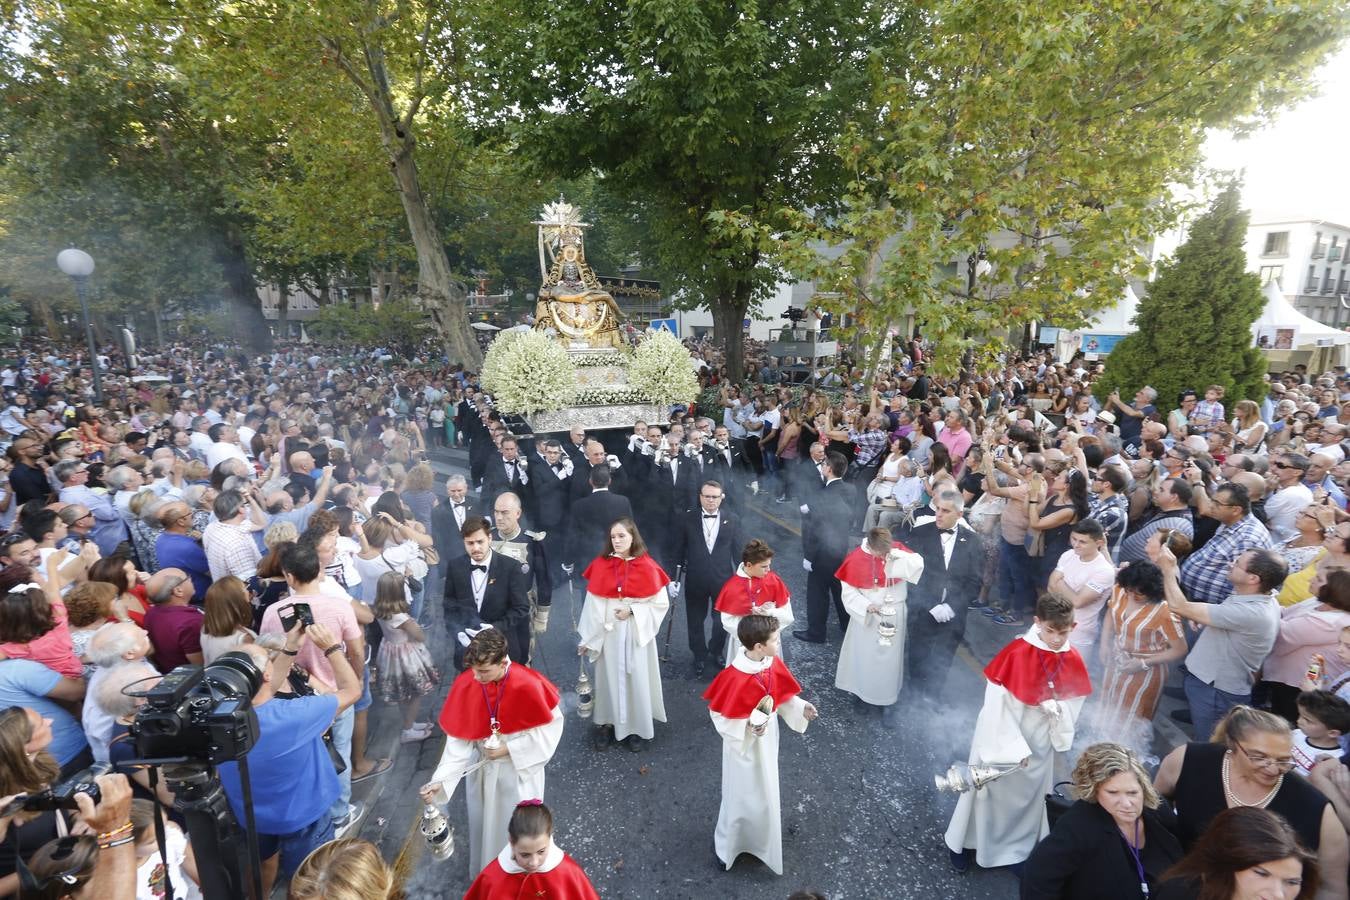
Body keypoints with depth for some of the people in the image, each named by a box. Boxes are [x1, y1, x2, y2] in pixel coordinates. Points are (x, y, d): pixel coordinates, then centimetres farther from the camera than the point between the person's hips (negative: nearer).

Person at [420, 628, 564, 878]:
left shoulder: (528, 686, -30)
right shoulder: (465, 685, -21)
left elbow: (550, 727, -17)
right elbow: (459, 739, -14)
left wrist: (509, 749, -20)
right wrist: (440, 780, -23)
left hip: (520, 771, -3)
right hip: (482, 770, 3)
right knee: (485, 822, 20)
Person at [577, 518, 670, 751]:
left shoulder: (647, 566, -10)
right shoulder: (601, 565, -7)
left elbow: (661, 603, -5)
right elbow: (592, 604, -3)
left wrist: (633, 611, -16)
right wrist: (586, 638, 0)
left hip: (637, 633, -1)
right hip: (608, 633, 1)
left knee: (636, 678, 8)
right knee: (609, 677, 11)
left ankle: (635, 728, 25)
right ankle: (607, 724, 28)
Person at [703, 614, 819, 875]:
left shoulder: (773, 663, -14)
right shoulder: (734, 677, -34)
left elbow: (782, 694, 1)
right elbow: (720, 716, -23)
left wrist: (801, 708, -15)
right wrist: (746, 728, -35)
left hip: (767, 738, 6)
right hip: (743, 743, -6)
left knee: (765, 789, 26)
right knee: (742, 794, 14)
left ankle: (760, 839, 54)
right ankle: (728, 846, 41)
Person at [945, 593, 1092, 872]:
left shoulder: (1073, 660, -11)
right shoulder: (1016, 653, -25)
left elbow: (1075, 702, 1)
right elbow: (996, 704, -20)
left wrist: (1059, 709, -21)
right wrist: (1012, 747, -19)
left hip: (1040, 744, 4)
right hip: (1002, 738, -4)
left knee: (1028, 795, 20)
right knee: (991, 790, 13)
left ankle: (1016, 847, 45)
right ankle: (963, 842, 36)